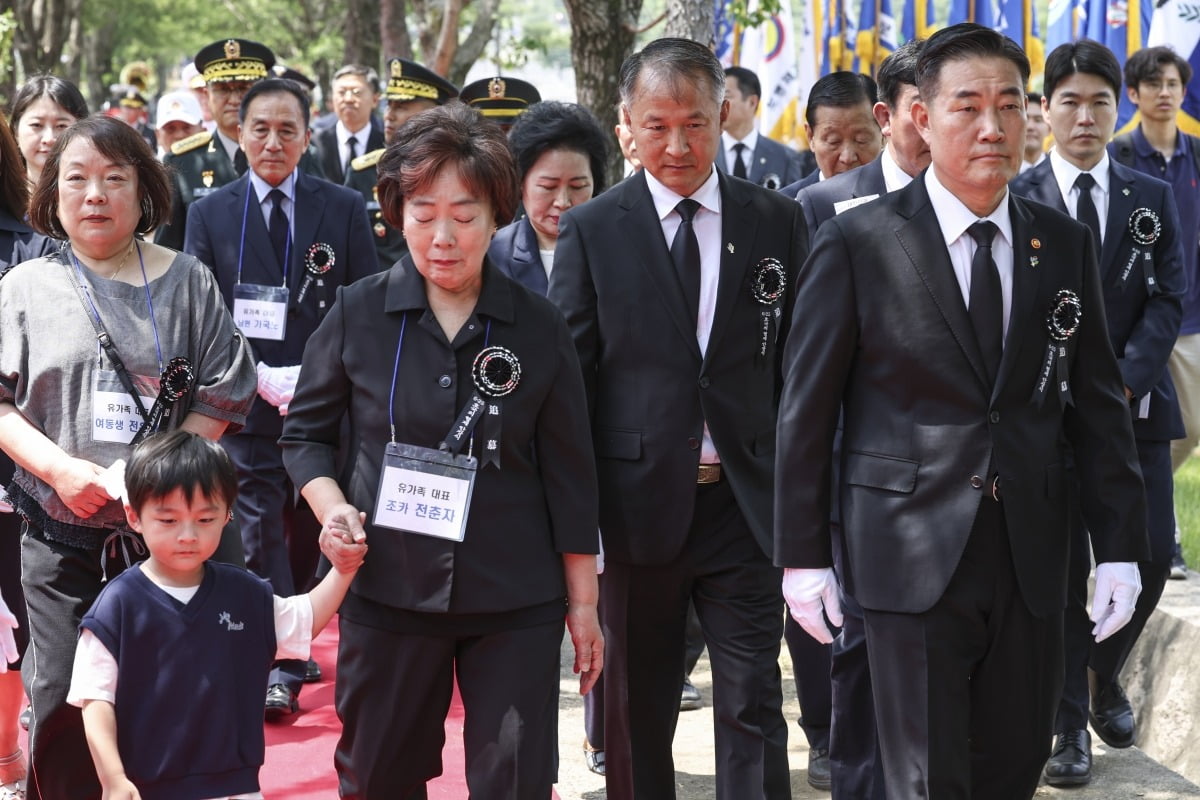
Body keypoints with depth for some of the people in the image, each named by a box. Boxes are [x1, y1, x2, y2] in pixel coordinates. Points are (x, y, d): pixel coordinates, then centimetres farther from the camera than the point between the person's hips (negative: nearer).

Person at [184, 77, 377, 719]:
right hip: (247, 404, -1)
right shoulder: (210, 214, 3)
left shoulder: (343, 209, 3)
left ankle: (294, 645, 31)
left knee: (309, 536, 13)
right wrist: (258, 377, -15)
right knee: (262, 539, -6)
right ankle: (279, 668, -3)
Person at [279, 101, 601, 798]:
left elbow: (569, 476, 3)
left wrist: (583, 601, 4)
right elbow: (307, 433, 9)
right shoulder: (359, 314, 0)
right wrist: (333, 508, -10)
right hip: (387, 587, 1)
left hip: (515, 603, 0)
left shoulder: (539, 328, 0)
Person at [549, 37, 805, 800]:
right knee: (638, 711, 12)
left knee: (754, 706, 1)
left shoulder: (779, 221, 4)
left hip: (745, 502, 0)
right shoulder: (591, 230, 0)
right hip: (638, 502, 0)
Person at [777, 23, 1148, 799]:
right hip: (913, 557, -4)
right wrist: (803, 554, -3)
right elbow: (807, 408, -2)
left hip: (1030, 560, 4)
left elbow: (1097, 404, 9)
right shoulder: (857, 244, -5)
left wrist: (1120, 546, 4)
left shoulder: (1067, 245, 7)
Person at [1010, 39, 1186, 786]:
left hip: (1136, 406, 3)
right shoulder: (1016, 201, 1)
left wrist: (1124, 382, -13)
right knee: (1062, 567, 0)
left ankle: (1106, 676, 27)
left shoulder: (1153, 199, 9)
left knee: (1151, 555, 0)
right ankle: (1071, 723, 11)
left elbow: (1169, 301, 2)